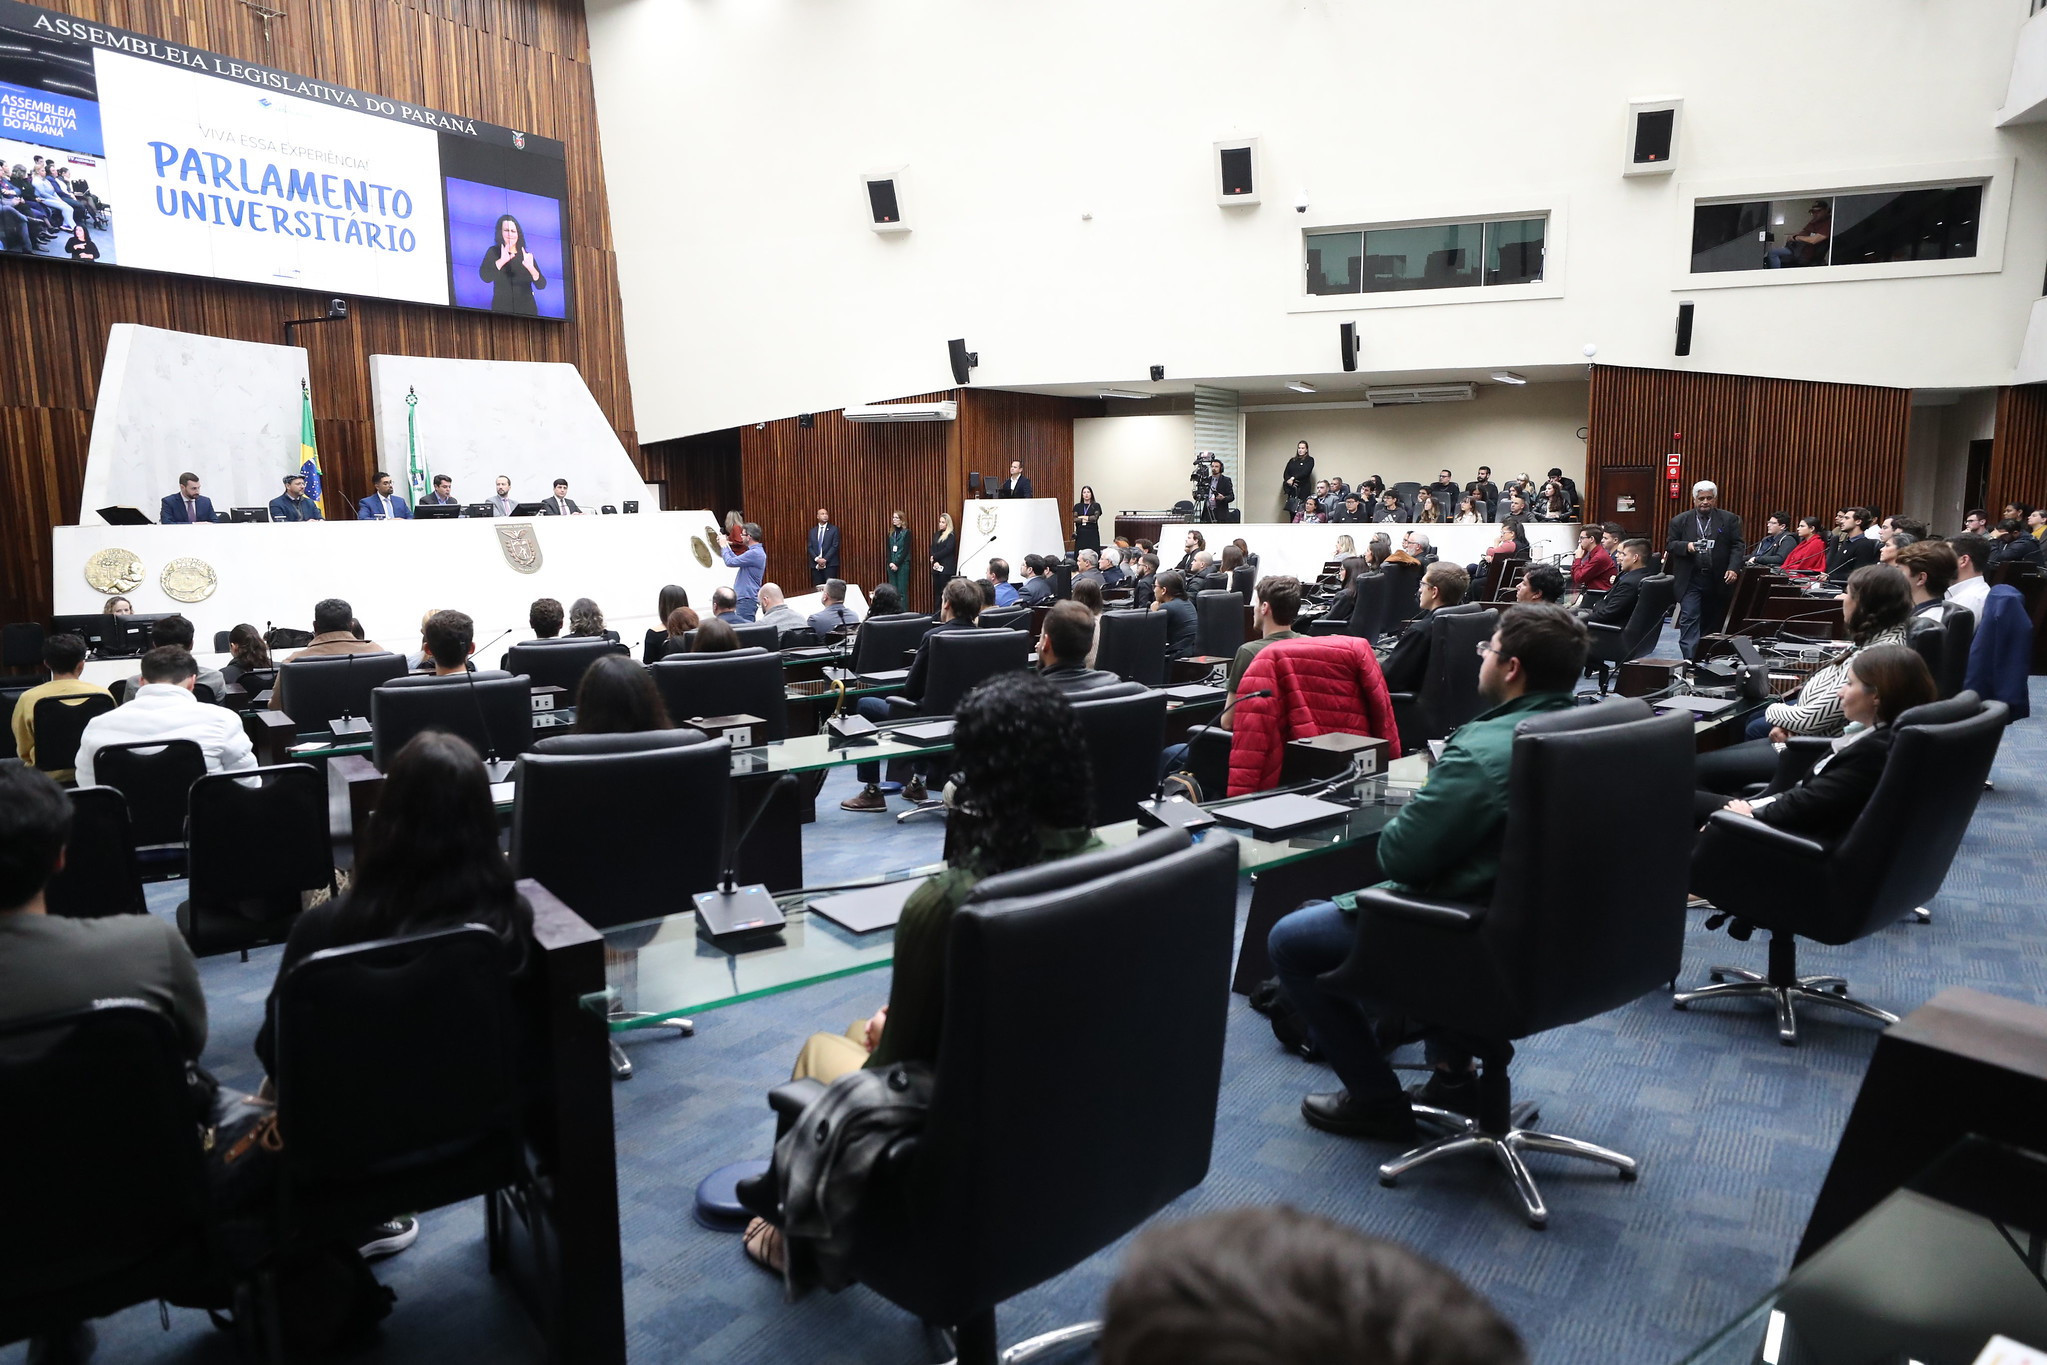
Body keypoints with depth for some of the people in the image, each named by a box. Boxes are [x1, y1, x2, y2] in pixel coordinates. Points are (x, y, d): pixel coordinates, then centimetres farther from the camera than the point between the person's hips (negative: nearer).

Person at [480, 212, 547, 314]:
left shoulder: (527, 256, 6)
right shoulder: (493, 252, 3)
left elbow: (541, 285, -5)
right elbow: (485, 277, -14)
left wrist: (531, 268, -24)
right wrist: (502, 261, -28)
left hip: (527, 309, 1)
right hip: (501, 309, -1)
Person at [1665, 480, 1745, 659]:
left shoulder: (1729, 520, 5)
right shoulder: (1680, 521, 5)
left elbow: (1737, 546, 3)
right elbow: (1669, 545, 4)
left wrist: (1733, 568, -12)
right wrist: (1686, 546, -17)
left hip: (1718, 582, 1)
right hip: (1690, 580, -1)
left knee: (1713, 623, 11)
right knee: (1689, 621, -9)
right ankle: (1689, 661, -13)